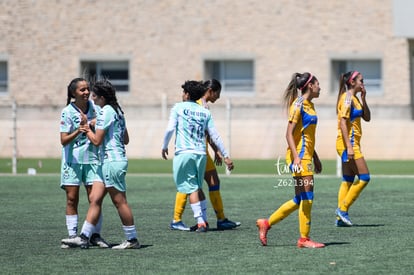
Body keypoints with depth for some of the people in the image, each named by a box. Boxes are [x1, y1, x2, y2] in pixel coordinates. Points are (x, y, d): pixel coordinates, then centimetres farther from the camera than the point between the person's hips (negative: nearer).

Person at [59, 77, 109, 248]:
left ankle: (96, 235, 6)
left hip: (92, 158, 2)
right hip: (72, 159, -2)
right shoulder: (67, 112, -10)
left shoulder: (94, 107, -1)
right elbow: (64, 141, -14)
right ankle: (72, 236, 6)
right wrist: (79, 130, -29)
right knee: (72, 199, 0)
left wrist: (93, 124, -9)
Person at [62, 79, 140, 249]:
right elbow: (126, 140, 21)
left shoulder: (105, 112, -13)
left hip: (112, 162, -10)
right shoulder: (117, 110, 16)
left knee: (119, 202, -4)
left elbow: (97, 140, -13)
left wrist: (87, 130, 3)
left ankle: (132, 240, 1)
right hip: (107, 162, 10)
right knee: (95, 199, 6)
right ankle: (84, 238, 4)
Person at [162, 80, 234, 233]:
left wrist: (164, 147, 5)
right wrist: (225, 156, 15)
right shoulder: (205, 112, 13)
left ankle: (201, 222, -9)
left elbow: (170, 129, -8)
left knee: (191, 189, -3)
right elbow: (215, 136, 11)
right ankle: (204, 220, 18)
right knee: (198, 188, 18)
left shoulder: (178, 108, 2)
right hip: (201, 153, 4)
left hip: (184, 153, -4)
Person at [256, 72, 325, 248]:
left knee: (299, 200, 10)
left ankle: (266, 223, 19)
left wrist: (315, 158, 25)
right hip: (299, 156, -10)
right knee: (307, 198, -7)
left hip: (306, 156, 10)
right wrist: (296, 157, -24)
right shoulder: (298, 105, -11)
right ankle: (304, 239, 0)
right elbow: (289, 133, -16)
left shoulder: (309, 105, 17)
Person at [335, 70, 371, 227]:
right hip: (348, 143, -10)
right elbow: (343, 122, -20)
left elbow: (367, 118, 18)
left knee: (348, 180, 8)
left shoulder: (354, 98, 16)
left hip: (352, 143, 10)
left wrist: (363, 98, 8)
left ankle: (340, 217, 7)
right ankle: (343, 209, -6)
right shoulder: (347, 98, -13)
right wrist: (349, 147, -25)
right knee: (364, 177, -9)